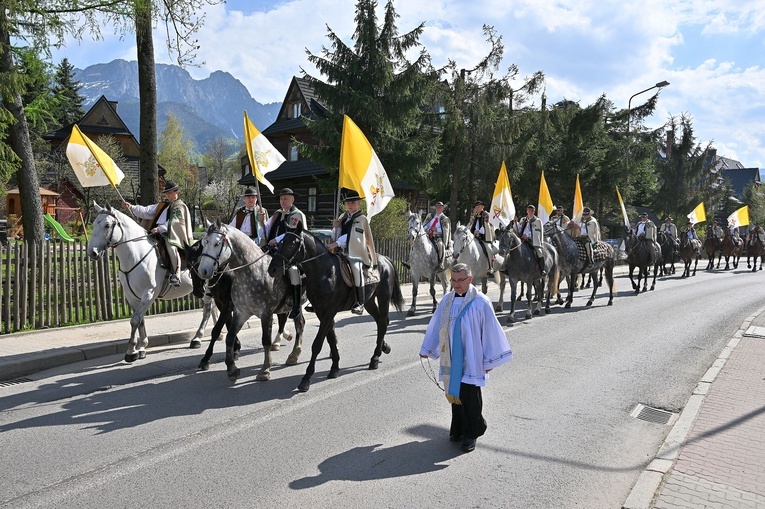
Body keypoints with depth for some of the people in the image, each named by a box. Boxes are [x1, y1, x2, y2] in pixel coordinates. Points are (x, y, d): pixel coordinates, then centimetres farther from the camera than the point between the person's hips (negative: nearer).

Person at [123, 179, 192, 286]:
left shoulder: (180, 207, 5)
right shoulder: (162, 205, 25)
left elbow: (173, 223, -8)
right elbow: (146, 211, 15)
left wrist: (160, 229, -21)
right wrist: (131, 207, 0)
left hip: (171, 234, -7)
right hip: (157, 233, 8)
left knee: (171, 246, -36)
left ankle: (175, 274, -37)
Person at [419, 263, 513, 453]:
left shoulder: (481, 302, -11)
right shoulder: (447, 300, 4)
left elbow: (490, 330, -7)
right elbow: (436, 325, 15)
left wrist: (489, 360, -5)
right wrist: (427, 350, 22)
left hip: (471, 360, -4)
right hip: (450, 360, 4)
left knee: (470, 398, -1)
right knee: (454, 394, 12)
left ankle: (471, 433, 18)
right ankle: (458, 429, 29)